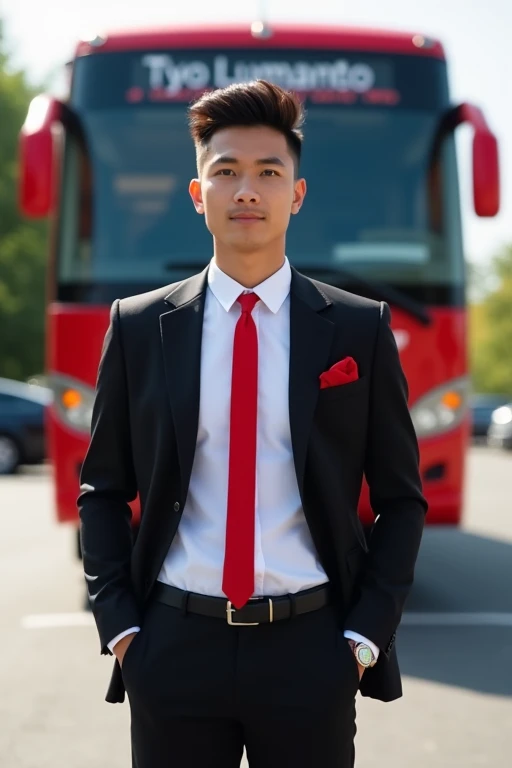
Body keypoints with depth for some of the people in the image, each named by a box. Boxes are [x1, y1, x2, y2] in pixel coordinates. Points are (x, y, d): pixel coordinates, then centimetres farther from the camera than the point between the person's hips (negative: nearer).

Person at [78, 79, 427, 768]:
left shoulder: (360, 329, 2)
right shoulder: (139, 327, 4)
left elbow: (401, 497, 6)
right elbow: (103, 490, 9)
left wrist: (367, 634, -2)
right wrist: (118, 625, 0)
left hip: (311, 652, 0)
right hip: (174, 651, 1)